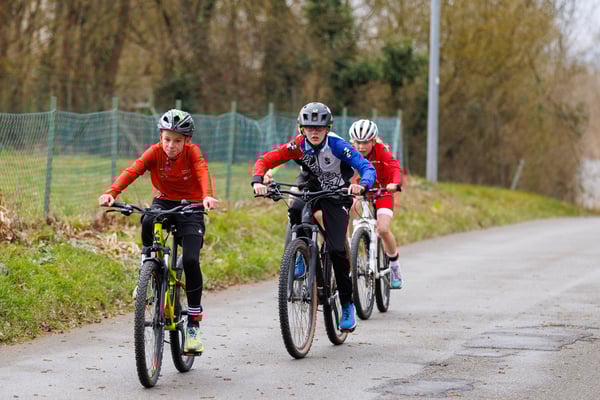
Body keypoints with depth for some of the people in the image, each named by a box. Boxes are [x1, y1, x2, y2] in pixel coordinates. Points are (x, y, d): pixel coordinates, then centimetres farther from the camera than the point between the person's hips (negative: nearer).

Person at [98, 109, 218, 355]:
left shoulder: (192, 153, -14)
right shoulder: (155, 152, -11)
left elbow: (203, 173, -33)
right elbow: (132, 171, -26)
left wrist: (208, 196, -55)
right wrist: (112, 193, -44)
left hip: (190, 208, -1)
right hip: (163, 202, 2)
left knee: (190, 260, -20)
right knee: (148, 221, -36)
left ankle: (193, 324, -9)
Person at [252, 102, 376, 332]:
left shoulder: (337, 145, -25)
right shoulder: (298, 146, -18)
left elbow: (367, 168, -31)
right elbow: (265, 160, -18)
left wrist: (362, 185, -53)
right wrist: (258, 182, -38)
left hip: (336, 194, -2)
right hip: (311, 189, 2)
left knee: (337, 249, -15)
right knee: (296, 211, -34)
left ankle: (347, 304, -1)